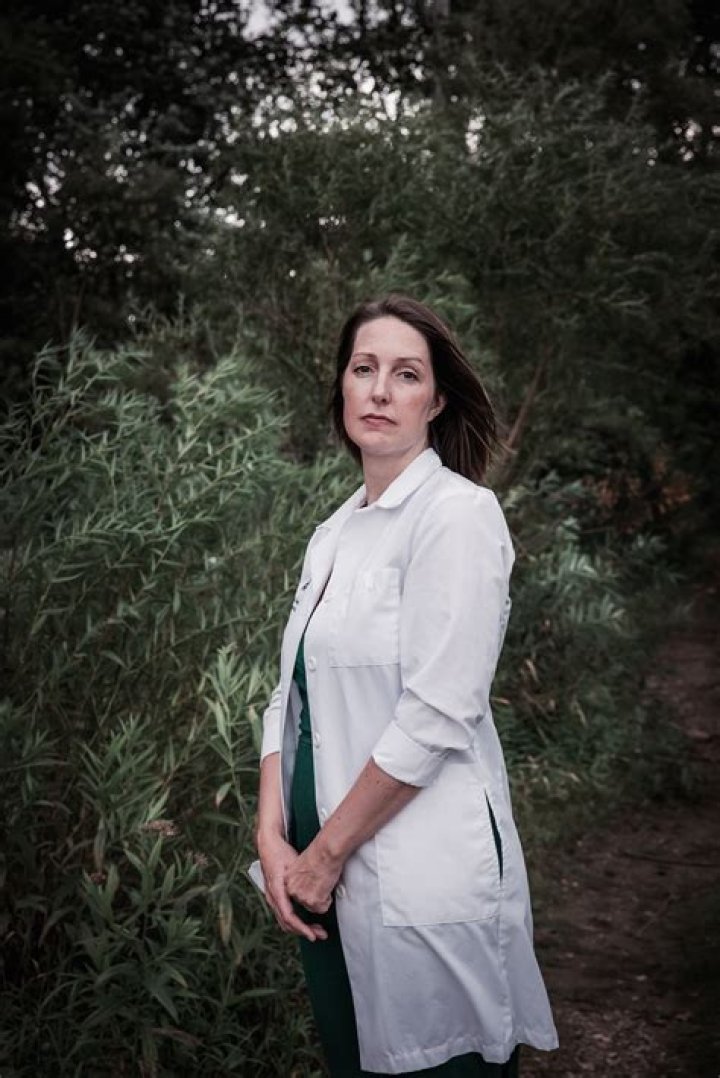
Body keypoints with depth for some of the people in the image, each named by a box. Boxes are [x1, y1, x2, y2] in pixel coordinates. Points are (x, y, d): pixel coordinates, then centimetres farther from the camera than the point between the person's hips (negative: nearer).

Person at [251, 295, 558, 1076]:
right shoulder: (334, 534, 10)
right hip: (324, 876, 7)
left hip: (422, 882, -7)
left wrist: (326, 853, -12)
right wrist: (274, 838, -5)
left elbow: (436, 716, -18)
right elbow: (292, 696, 9)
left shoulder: (459, 515, -12)